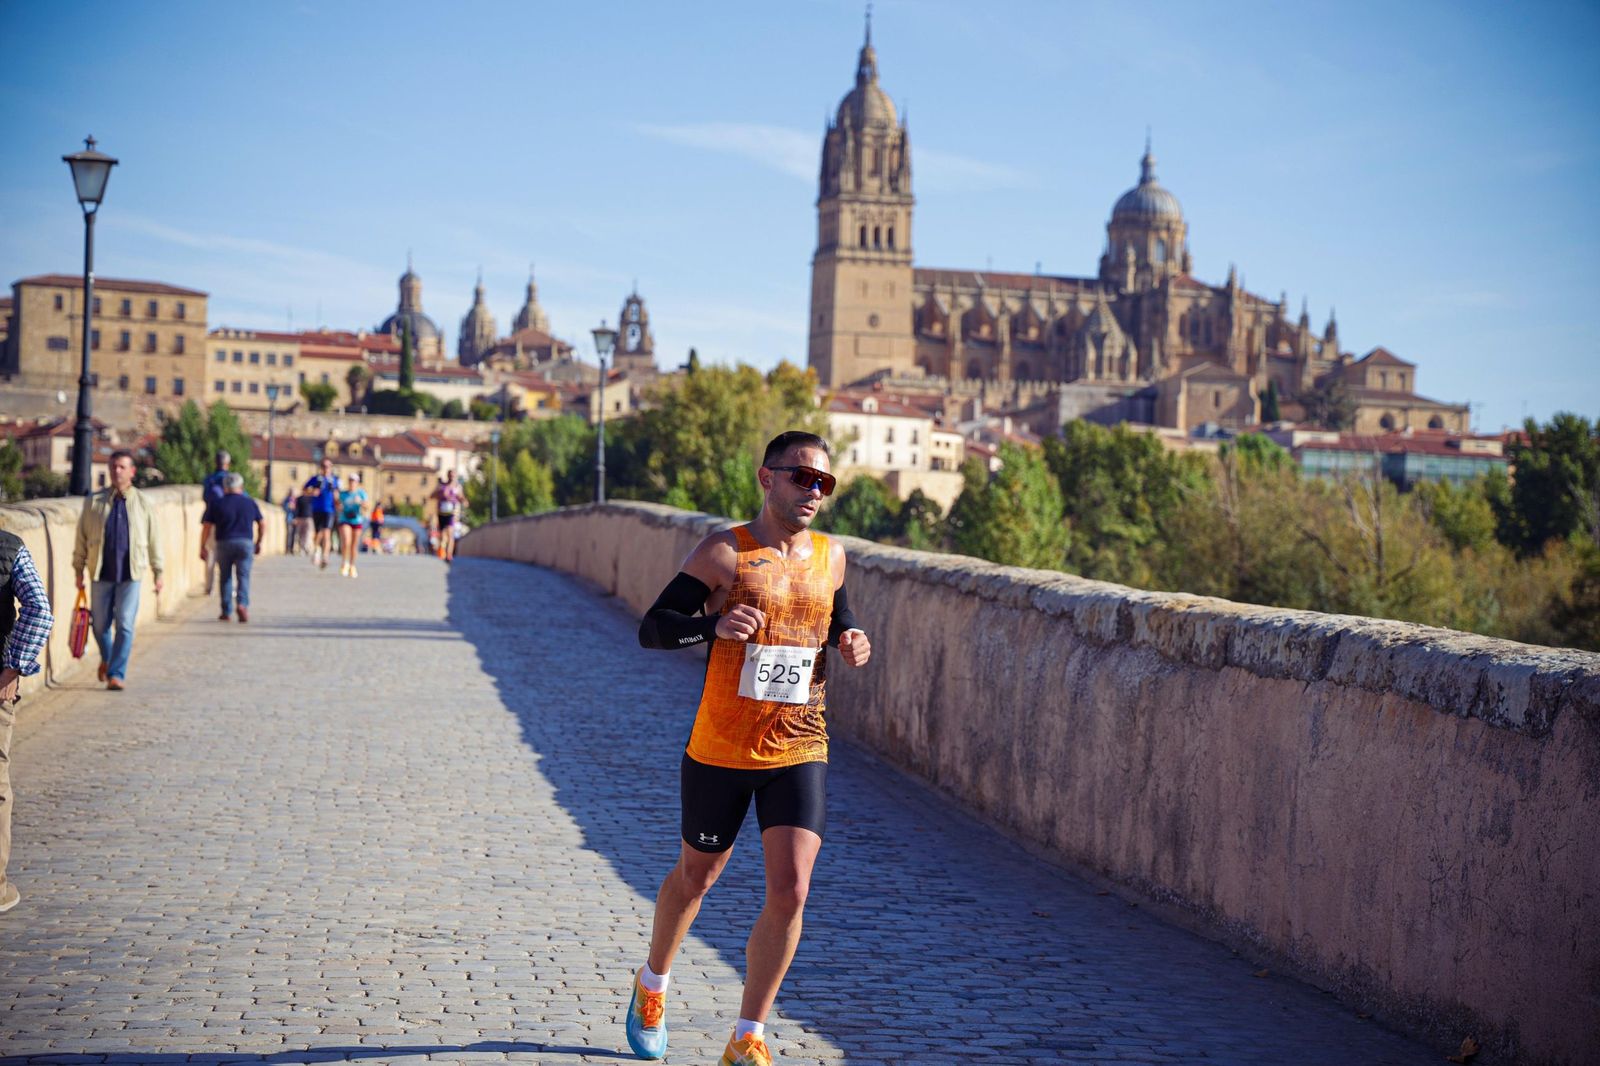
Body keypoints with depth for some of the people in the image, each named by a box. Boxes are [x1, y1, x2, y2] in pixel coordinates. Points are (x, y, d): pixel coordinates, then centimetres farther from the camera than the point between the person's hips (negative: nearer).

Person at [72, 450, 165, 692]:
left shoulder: (143, 504, 4)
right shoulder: (94, 502, 4)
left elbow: (154, 540, 10)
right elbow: (81, 537, 9)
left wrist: (158, 572, 9)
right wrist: (79, 569, 8)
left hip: (131, 574, -1)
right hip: (102, 574, 1)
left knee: (125, 625, -7)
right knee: (100, 624, 8)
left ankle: (116, 674, -2)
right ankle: (107, 658, 37)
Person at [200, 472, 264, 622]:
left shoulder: (217, 505, 4)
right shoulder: (250, 503, 8)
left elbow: (207, 527, 0)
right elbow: (263, 524, 13)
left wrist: (202, 548, 5)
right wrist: (258, 543, 23)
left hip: (224, 544, 0)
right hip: (245, 543, 0)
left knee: (225, 577, 10)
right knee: (243, 575, 0)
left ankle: (226, 611, 10)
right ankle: (243, 604, -23)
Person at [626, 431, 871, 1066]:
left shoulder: (830, 556, 6)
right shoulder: (725, 553, -9)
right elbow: (651, 628, -12)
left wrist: (850, 640, 2)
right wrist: (716, 624, -31)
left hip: (800, 752, 3)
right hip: (720, 752, -3)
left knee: (790, 892, -10)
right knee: (695, 877, 16)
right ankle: (652, 986, 45)